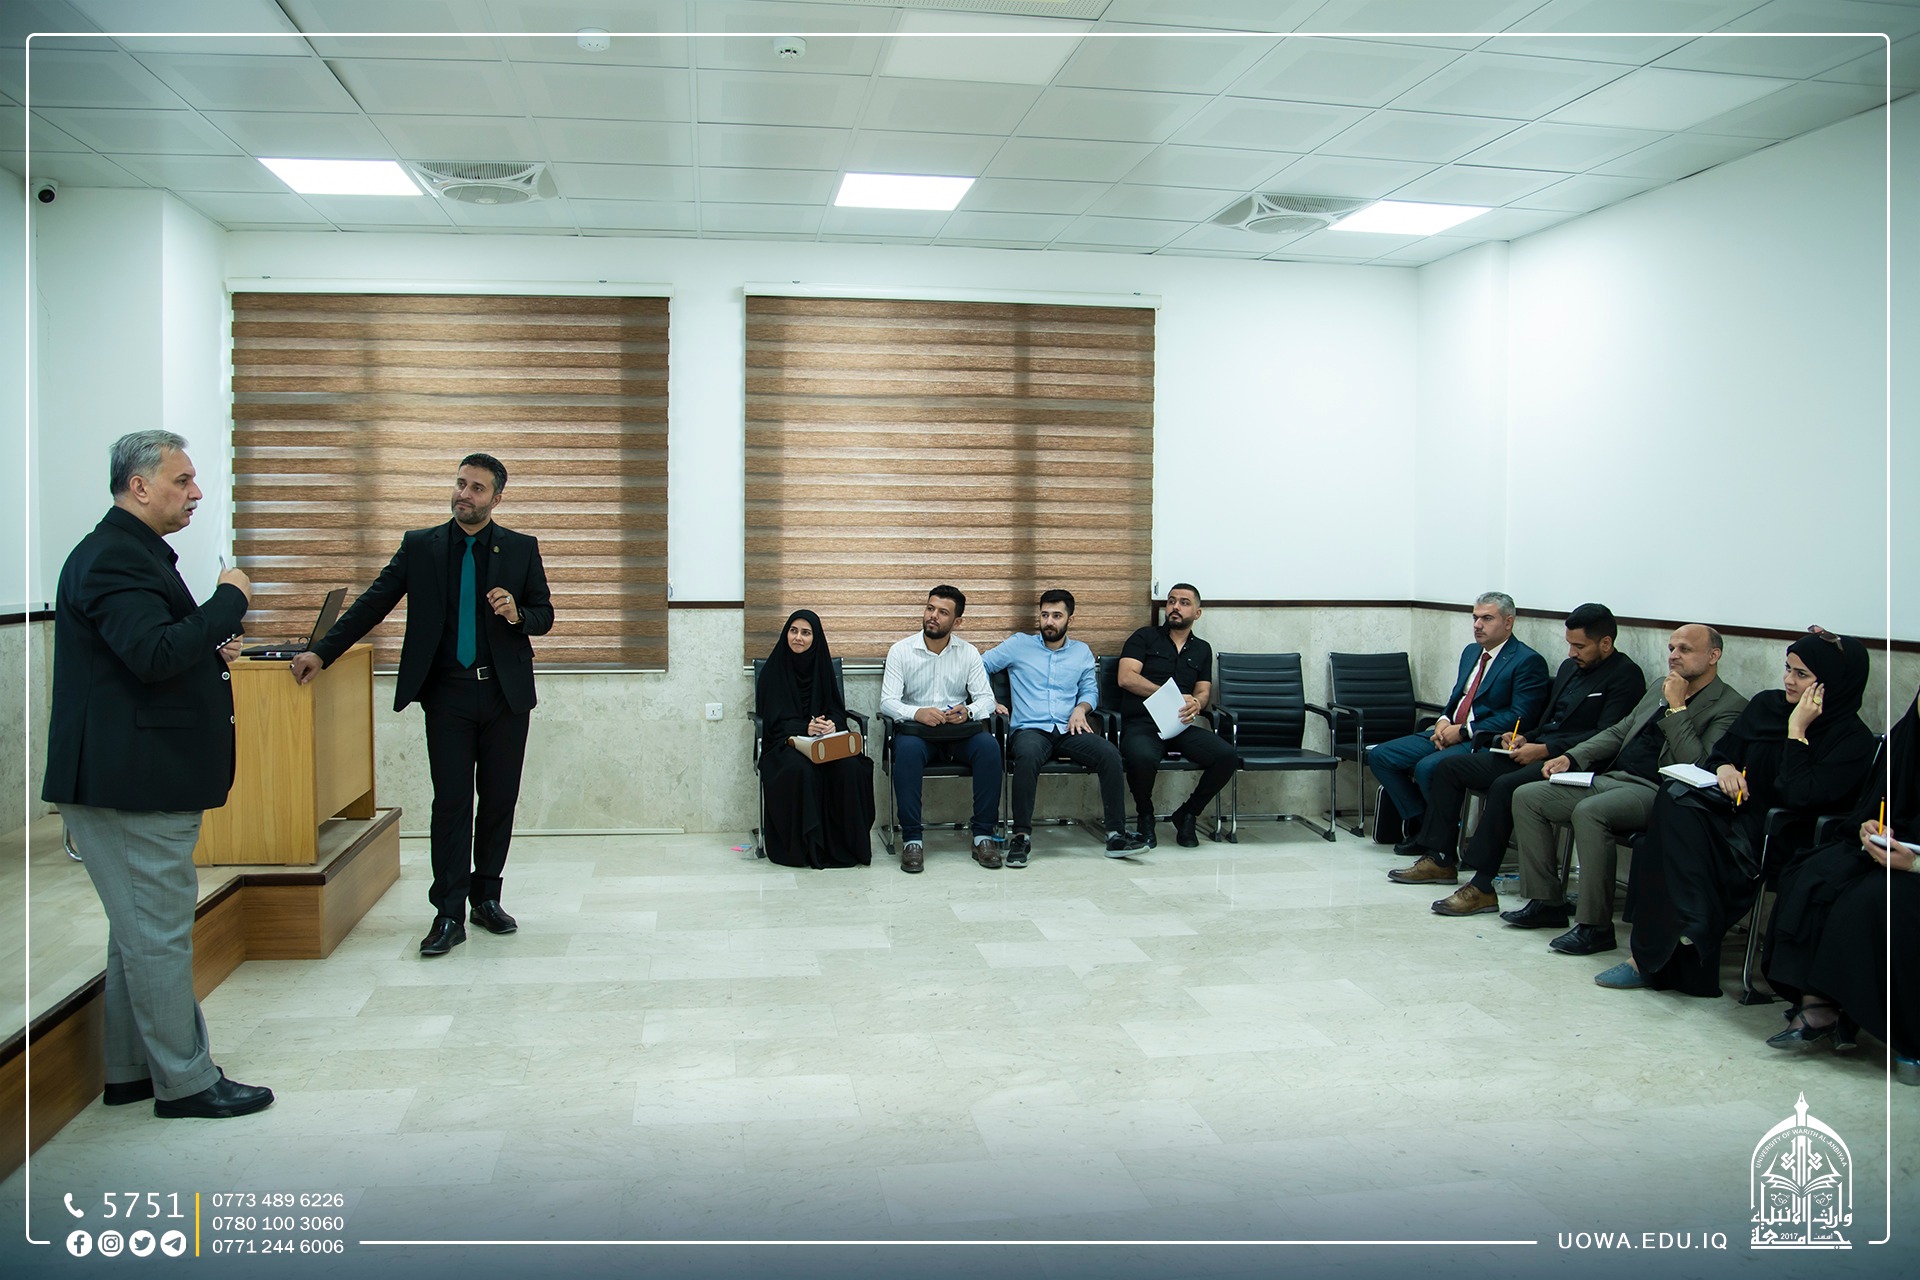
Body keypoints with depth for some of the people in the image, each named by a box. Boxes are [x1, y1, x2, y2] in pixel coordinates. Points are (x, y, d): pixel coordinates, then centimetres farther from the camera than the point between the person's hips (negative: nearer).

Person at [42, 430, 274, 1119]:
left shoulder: (130, 551, 18)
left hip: (137, 774, 11)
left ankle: (130, 1070, 28)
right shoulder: (115, 556, -17)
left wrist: (209, 649, 10)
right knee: (159, 930, -3)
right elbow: (155, 655, -29)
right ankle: (185, 1080, 7)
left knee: (140, 927, 17)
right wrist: (228, 599, -19)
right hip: (134, 783, -11)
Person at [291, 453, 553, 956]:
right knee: (451, 802, -3)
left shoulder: (521, 549, 6)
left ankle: (486, 898, 21)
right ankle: (449, 914, 1)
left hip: (505, 693, 1)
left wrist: (517, 614, -14)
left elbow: (544, 615, 9)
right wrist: (322, 651, -3)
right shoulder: (420, 546, 5)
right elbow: (373, 603, 4)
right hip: (447, 693, -1)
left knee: (499, 800, 7)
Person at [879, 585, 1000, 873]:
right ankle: (911, 839, -30)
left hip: (959, 732, 2)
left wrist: (968, 711, -23)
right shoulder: (901, 651, 0)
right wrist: (917, 713, -28)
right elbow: (887, 702, -7)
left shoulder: (968, 653, 6)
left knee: (989, 746, -29)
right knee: (907, 749, -37)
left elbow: (987, 698, 2)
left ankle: (983, 836, -22)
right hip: (916, 730, -2)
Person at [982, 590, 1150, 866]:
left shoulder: (1082, 652, 22)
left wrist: (1081, 708, -2)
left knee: (1110, 753, -27)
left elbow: (1091, 690, 20)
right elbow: (980, 666, 13)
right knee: (1028, 755, -40)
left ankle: (1116, 835, -24)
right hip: (1030, 729, -3)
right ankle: (1021, 836, -31)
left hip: (1069, 730, 3)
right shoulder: (1019, 644, 13)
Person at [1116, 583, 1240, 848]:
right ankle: (1145, 816, -5)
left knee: (1228, 756, -24)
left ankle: (1187, 814, 1)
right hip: (1141, 724, -4)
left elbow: (1204, 691, 13)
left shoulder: (1202, 649, 23)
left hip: (1181, 726, 4)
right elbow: (1125, 677, -3)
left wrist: (1196, 704, -13)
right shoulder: (1145, 637, 11)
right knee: (1142, 758, -39)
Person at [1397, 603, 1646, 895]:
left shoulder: (1626, 675, -6)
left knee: (1504, 786, -35)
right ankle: (1440, 861, 3)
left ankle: (1481, 888, -31)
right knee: (1449, 767, 1)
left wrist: (1545, 749, -20)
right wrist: (1525, 739, 5)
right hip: (1536, 751, 10)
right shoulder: (1570, 667, 20)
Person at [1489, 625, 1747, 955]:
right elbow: (1618, 732, 26)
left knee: (1588, 812, -35)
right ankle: (1545, 902, 2)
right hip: (1611, 777, 9)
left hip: (1655, 791, -9)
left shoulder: (1730, 706, -6)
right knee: (1527, 797, -4)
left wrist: (1677, 708, -16)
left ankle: (1595, 925, -24)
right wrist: (1571, 757, 12)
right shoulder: (1661, 688, 20)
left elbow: (1700, 767, -18)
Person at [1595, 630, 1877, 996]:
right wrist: (1724, 766, -6)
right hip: (1735, 810, 6)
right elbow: (1720, 752, 17)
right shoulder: (1766, 705, 12)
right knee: (1674, 802, -30)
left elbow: (1798, 796, -18)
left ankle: (1653, 957, -31)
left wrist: (1797, 730, -16)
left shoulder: (1853, 740, -5)